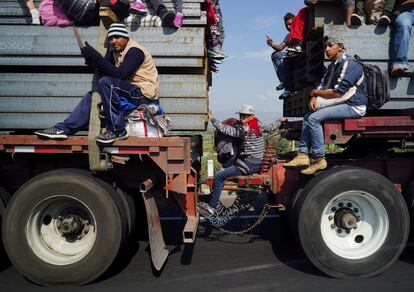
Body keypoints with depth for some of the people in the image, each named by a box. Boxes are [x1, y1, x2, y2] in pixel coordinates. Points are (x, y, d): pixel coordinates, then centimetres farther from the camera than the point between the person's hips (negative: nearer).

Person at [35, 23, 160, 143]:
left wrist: (96, 57, -26)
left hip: (145, 96, -9)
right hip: (131, 92, 9)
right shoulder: (115, 51, 14)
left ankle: (117, 130, -23)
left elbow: (119, 74, -27)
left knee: (106, 82, -27)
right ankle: (63, 129, 6)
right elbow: (105, 71, 7)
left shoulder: (134, 51, -14)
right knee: (91, 96, 8)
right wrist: (92, 61, -12)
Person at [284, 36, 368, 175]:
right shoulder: (332, 66, 17)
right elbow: (322, 86, 17)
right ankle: (303, 155, -5)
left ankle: (319, 159, -18)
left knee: (314, 118, -21)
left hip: (353, 106, -10)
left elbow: (337, 93, -21)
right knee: (307, 117, 3)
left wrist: (315, 92, -7)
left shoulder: (349, 64, -14)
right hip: (342, 104, 10)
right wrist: (313, 98, -6)